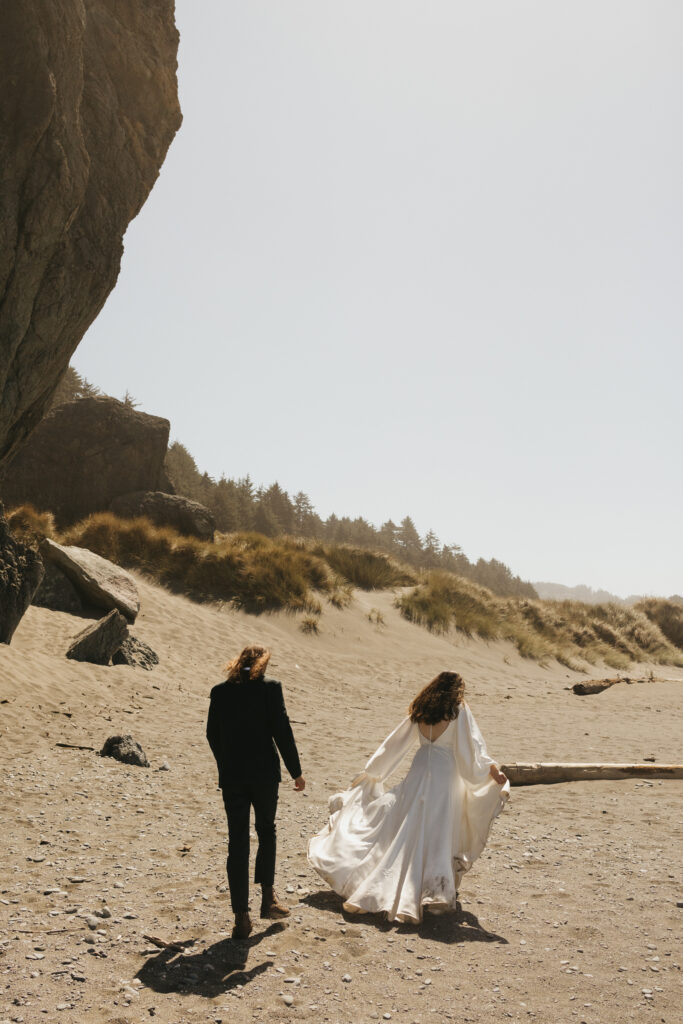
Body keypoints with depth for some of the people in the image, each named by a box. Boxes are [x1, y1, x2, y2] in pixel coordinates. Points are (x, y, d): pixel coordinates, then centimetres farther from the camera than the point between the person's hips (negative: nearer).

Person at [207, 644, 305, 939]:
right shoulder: (270, 687, -5)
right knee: (266, 833, 19)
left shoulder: (220, 691, 4)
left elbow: (212, 734, 10)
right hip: (264, 773, -2)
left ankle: (241, 917, 7)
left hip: (231, 776, 2)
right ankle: (268, 897, 21)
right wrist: (295, 771, 0)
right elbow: (282, 731, -8)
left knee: (237, 843, 6)